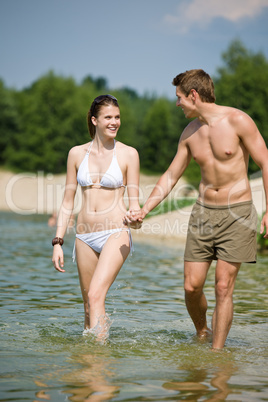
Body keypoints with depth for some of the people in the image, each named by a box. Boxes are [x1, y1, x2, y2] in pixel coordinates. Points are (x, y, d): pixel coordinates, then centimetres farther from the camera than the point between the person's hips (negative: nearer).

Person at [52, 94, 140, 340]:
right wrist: (58, 242, 6)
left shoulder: (128, 154, 1)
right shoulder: (77, 153, 8)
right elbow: (68, 201, 11)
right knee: (89, 306, 10)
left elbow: (134, 201, 3)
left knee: (96, 295, -21)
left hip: (116, 232, -4)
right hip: (85, 235, 4)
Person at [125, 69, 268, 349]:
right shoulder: (189, 133, 7)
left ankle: (216, 352, 3)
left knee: (223, 287, -6)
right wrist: (143, 210, 2)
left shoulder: (237, 121, -10)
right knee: (191, 286, 2)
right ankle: (201, 333, 29)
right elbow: (170, 177, 12)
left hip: (236, 212, -5)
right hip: (203, 211, 5)